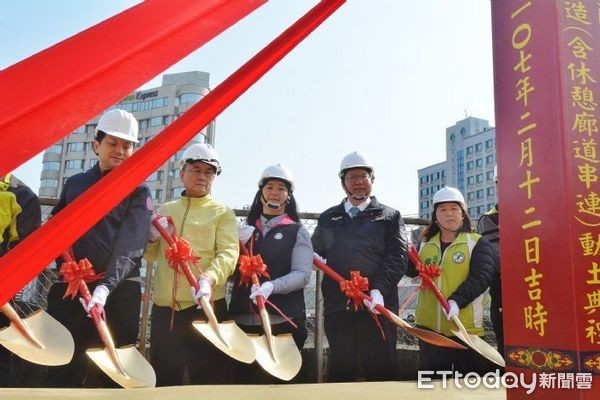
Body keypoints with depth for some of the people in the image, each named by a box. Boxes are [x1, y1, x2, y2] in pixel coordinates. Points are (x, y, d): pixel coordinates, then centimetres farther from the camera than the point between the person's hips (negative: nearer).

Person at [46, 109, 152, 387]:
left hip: (118, 293, -3)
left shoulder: (138, 193, 2)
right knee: (62, 371, 6)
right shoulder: (74, 184, 14)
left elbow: (130, 246, -12)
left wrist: (106, 286, -28)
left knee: (109, 375, 3)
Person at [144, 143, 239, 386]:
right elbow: (150, 255, 18)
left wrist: (209, 278, -32)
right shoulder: (165, 210, 14)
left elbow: (228, 253, -12)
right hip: (164, 307, 4)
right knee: (164, 377, 13)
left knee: (209, 377, 2)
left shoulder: (223, 213, 2)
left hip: (205, 306, -4)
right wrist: (152, 238, -5)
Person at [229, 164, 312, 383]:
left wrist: (271, 286, -24)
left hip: (283, 321, -3)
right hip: (243, 320, 3)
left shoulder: (297, 232, 5)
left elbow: (302, 274, -7)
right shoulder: (245, 230, 15)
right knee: (243, 380, 8)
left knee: (278, 381, 4)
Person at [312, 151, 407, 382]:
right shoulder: (327, 218, 18)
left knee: (380, 368, 3)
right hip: (337, 306, 3)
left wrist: (380, 289, -17)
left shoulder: (389, 216, 9)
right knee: (340, 368, 10)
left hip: (377, 306, -2)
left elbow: (397, 257, -3)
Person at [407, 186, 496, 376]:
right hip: (429, 326, 4)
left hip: (466, 327, -4)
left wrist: (456, 300, -27)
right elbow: (413, 270, 15)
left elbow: (480, 278, -14)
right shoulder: (425, 244, 12)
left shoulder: (478, 243, -1)